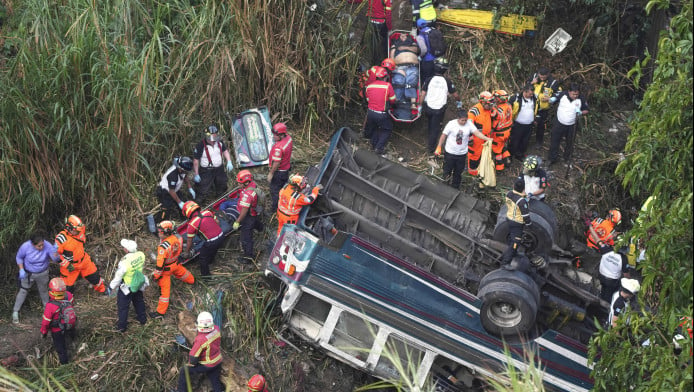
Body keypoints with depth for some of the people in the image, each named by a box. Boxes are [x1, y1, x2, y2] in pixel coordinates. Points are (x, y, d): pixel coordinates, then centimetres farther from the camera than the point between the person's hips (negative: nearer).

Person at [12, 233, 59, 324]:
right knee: (23, 291, 7)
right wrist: (21, 269, -17)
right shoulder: (25, 247, -29)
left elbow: (56, 259, -29)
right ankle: (15, 312, 21)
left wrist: (55, 252, -51)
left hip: (42, 273, 1)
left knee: (43, 290, 21)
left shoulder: (47, 246, -29)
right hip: (28, 273, -1)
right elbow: (19, 257, -9)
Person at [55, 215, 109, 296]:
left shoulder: (79, 232, -10)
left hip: (84, 261, 6)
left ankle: (103, 289, 46)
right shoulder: (61, 238, -29)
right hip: (70, 266, -6)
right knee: (68, 286, 4)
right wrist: (67, 265, -23)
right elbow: (56, 254, -21)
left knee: (94, 276, 19)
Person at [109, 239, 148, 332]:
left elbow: (118, 277, -23)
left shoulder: (124, 262, -37)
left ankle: (122, 326, 33)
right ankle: (142, 319, 49)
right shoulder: (141, 255, -24)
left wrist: (111, 287, -6)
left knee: (123, 307, 18)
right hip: (139, 284, 5)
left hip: (127, 288, -5)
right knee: (139, 301, 30)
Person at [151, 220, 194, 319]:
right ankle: (191, 280, 69)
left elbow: (160, 263, -29)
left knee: (165, 288, 2)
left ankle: (160, 312, 12)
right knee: (180, 271, 38)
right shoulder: (177, 237, -17)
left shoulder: (163, 246, -38)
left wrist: (156, 275, -17)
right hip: (176, 263, 7)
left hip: (166, 268, -7)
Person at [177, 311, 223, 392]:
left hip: (206, 365, -6)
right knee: (215, 381, 21)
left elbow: (193, 356, -24)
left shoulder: (201, 340, -35)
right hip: (217, 362, 6)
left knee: (184, 372, 12)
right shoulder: (216, 329, -17)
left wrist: (190, 363, -3)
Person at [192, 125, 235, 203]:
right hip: (206, 171, -6)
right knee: (203, 191, -4)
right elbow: (196, 160, -17)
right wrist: (196, 175, -13)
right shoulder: (201, 146, -25)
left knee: (222, 188, 25)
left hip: (219, 169, 6)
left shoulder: (219, 142, -8)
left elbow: (225, 150, 11)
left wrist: (229, 162, -3)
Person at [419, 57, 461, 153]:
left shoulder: (429, 80, -10)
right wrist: (459, 101, 19)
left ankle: (429, 141, 47)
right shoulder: (447, 81, -11)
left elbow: (422, 94, -9)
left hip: (428, 107, 2)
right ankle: (431, 146, 16)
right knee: (436, 127, 12)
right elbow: (455, 95, -1)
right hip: (440, 109, -2)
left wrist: (420, 106, 3)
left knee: (430, 125, 28)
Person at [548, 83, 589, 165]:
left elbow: (586, 110, -3)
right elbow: (555, 98, 2)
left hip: (572, 125, 0)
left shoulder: (581, 99, -15)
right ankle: (553, 158, 26)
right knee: (555, 141, 9)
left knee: (570, 143, 19)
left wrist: (581, 112, -25)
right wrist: (551, 99, -22)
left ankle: (567, 158, 42)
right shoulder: (562, 95, -16)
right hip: (559, 123, 0)